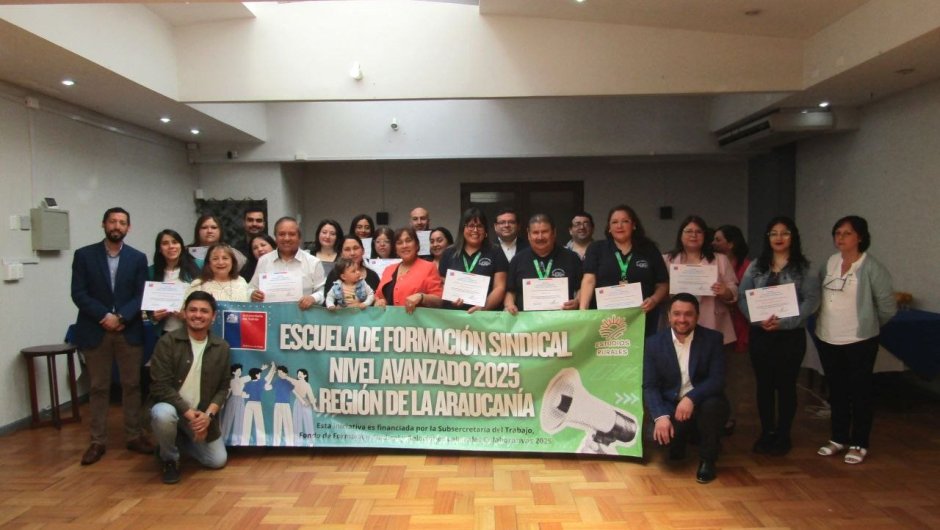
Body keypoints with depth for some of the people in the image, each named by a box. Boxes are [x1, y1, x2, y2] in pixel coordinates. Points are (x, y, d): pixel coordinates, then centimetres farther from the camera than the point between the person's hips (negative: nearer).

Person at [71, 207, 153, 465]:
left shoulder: (138, 258, 6)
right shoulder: (84, 255, 3)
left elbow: (141, 295, 0)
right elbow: (78, 294, -4)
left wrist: (120, 317, -13)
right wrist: (104, 316, -14)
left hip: (129, 330, 1)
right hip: (95, 330, -1)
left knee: (132, 385, 6)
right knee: (98, 387, 6)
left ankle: (134, 435, 17)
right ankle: (98, 441, 15)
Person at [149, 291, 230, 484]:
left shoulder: (221, 347, -2)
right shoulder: (167, 342, -12)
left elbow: (223, 387, 1)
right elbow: (160, 386, -16)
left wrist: (208, 414, -16)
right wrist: (188, 413, -23)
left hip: (202, 414, 3)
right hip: (172, 407, -3)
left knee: (218, 461, 0)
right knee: (163, 414, -37)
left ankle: (183, 439, 29)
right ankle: (169, 459, -5)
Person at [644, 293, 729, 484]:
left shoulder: (712, 339, -5)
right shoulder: (654, 343, -3)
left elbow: (717, 380, -14)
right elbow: (650, 386, -6)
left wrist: (691, 397, -32)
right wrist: (661, 416, -23)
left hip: (703, 403, 0)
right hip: (670, 407, 1)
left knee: (713, 405, -34)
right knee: (660, 435, -27)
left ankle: (707, 460, -6)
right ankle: (679, 442, 14)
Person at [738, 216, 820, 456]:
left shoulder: (804, 268, 0)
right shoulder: (756, 266, 7)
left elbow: (811, 301, -8)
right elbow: (742, 297, 1)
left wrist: (783, 322, -18)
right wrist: (759, 320, -14)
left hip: (791, 335, -2)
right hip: (760, 334, 2)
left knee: (786, 385, 7)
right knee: (764, 384, 9)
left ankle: (783, 435, 20)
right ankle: (766, 433, 22)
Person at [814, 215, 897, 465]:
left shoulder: (871, 267, -11)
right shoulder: (830, 262, 4)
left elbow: (888, 306, -5)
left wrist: (869, 324, 8)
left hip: (859, 340, -5)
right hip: (828, 339, 5)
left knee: (859, 392, 7)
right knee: (836, 391, 15)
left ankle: (859, 444, 19)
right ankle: (838, 438, 28)